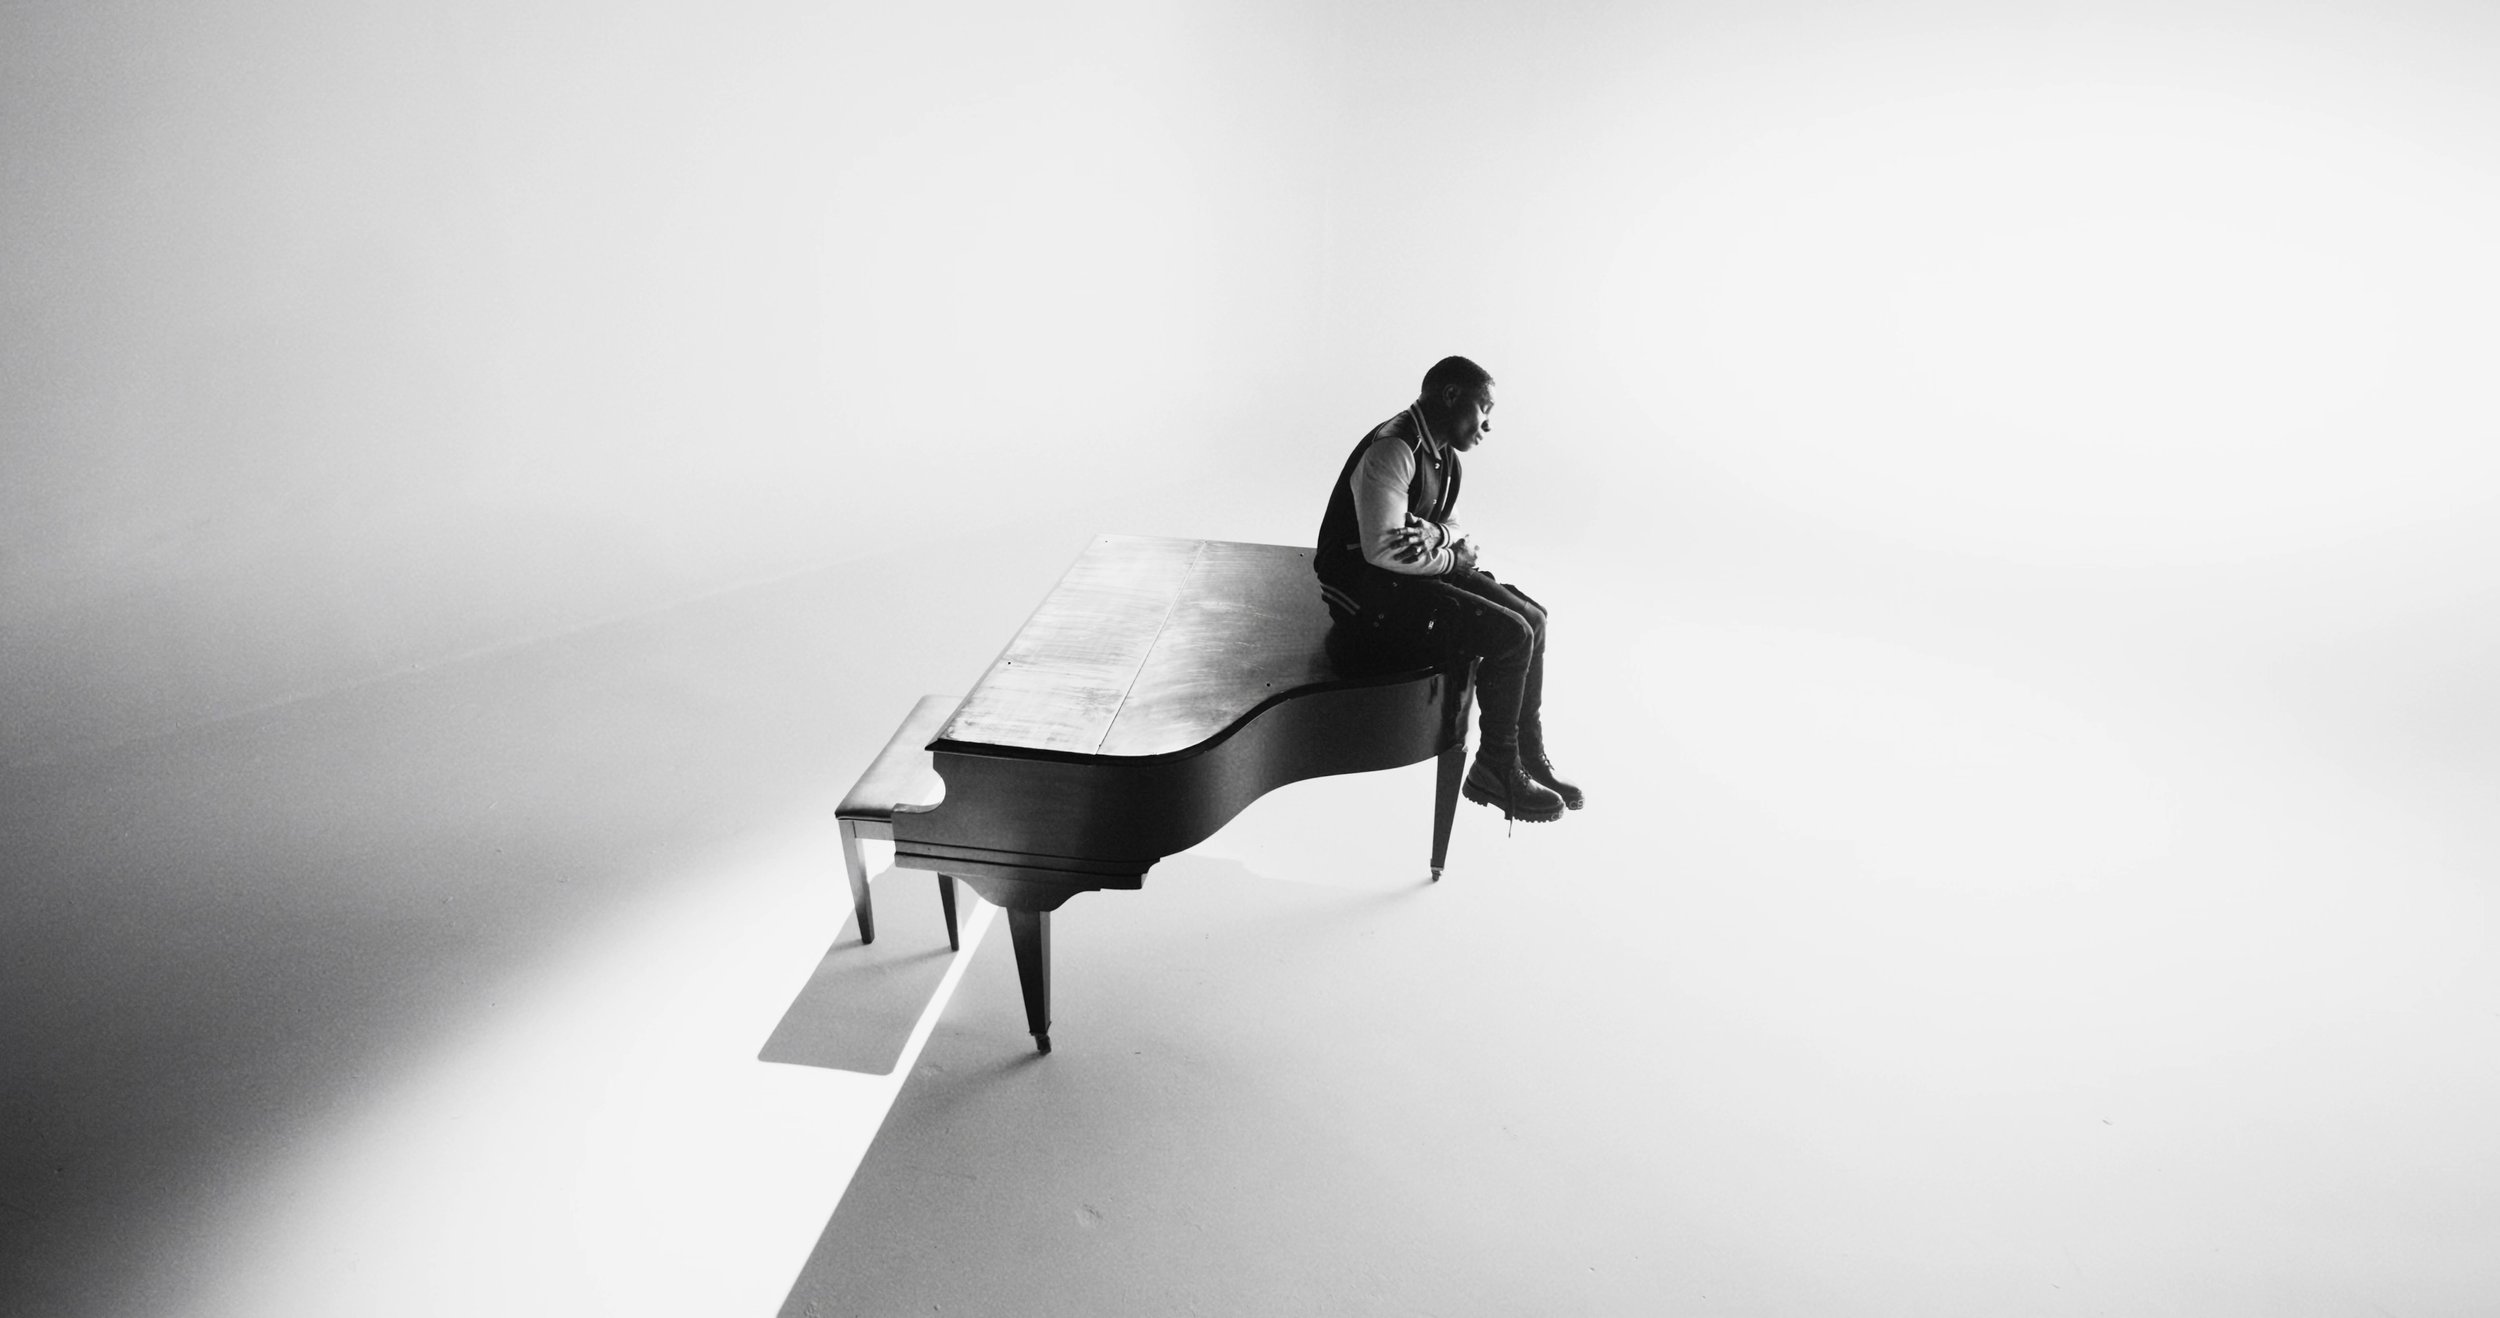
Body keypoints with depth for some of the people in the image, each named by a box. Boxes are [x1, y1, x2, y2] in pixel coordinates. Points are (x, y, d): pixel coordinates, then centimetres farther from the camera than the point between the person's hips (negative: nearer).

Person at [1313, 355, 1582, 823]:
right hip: (1368, 591, -10)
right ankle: (1493, 772, 0)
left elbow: (1446, 526, 15)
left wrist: (1437, 533, -11)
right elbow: (1382, 548, -28)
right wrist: (1454, 559, -14)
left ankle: (1530, 759, 13)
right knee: (1509, 635, -17)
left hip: (1411, 573, 10)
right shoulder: (1392, 449, -21)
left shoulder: (1441, 454, 10)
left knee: (1531, 617, 4)